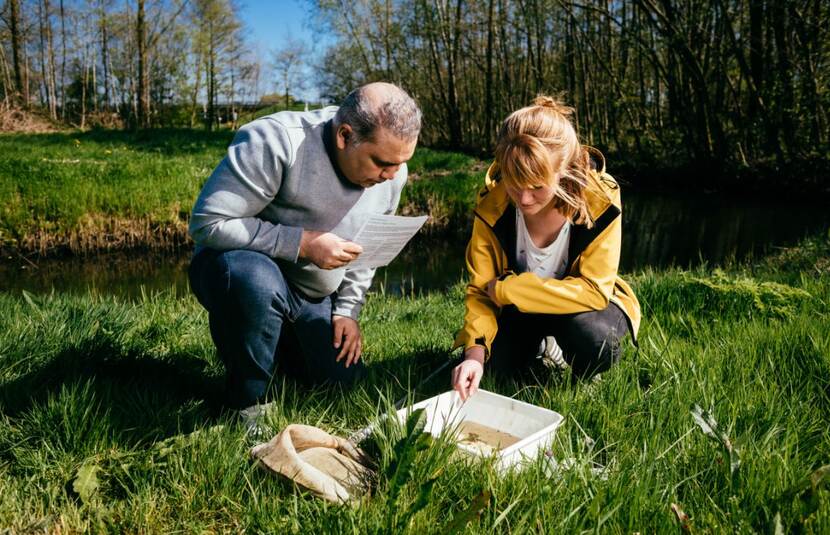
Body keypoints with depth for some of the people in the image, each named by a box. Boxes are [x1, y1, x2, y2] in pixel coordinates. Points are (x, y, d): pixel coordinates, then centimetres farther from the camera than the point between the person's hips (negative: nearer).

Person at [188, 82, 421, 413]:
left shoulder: (391, 172, -7)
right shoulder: (276, 142, -29)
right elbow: (208, 223, -30)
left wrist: (347, 310, 2)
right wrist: (304, 243, -33)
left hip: (312, 296, 6)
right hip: (244, 270, -5)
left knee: (345, 378, 5)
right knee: (256, 280, -39)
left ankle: (274, 336, 32)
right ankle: (246, 404, -12)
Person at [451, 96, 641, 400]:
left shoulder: (599, 200, -28)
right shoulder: (492, 206, -22)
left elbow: (594, 290, -29)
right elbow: (481, 289, -16)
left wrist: (507, 289, -29)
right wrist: (475, 351, -34)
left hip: (584, 304, -2)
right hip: (523, 308, 3)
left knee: (595, 340, -34)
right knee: (499, 358, -21)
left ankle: (584, 378, 3)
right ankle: (543, 347, 14)